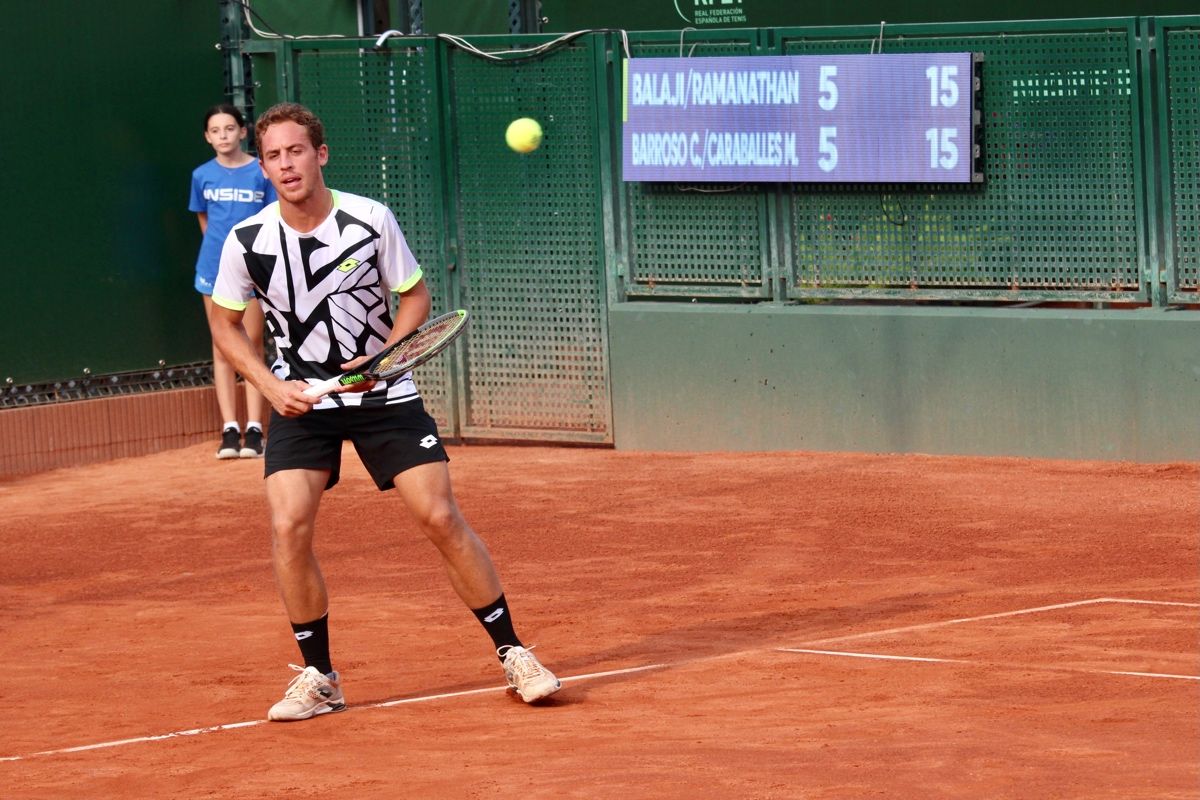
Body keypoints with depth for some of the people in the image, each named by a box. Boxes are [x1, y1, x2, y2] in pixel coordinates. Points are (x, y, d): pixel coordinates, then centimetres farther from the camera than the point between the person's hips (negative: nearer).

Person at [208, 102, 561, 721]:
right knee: (288, 526, -16)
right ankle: (317, 677, 0)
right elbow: (225, 324, 5)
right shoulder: (247, 242, -10)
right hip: (302, 400, 1)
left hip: (382, 393, -1)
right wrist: (271, 386, -9)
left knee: (441, 518, -7)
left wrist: (382, 357, -15)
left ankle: (513, 655, 7)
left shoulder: (371, 220, -12)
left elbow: (415, 294, 2)